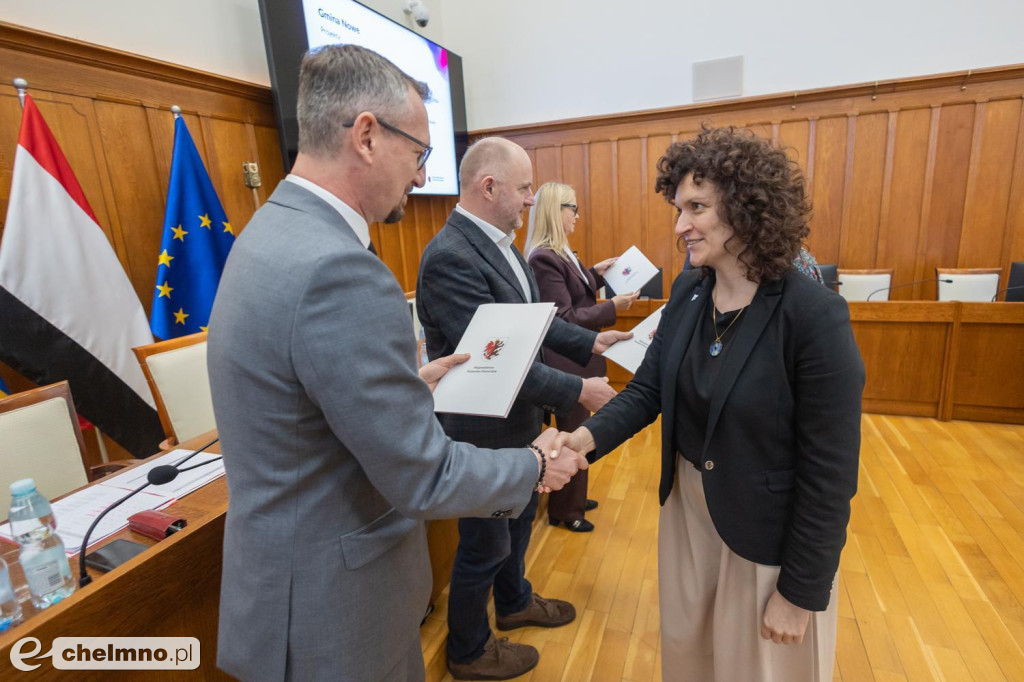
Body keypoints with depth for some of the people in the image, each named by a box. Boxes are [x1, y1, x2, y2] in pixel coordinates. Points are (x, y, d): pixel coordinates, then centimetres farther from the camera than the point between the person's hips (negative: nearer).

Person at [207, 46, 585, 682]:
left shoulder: (274, 232, 1)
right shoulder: (337, 269, -30)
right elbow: (424, 479, -25)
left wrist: (412, 381, 11)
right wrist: (535, 465, -10)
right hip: (327, 606, -8)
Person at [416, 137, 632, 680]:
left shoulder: (498, 241, 3)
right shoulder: (450, 257, -27)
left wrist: (590, 341, -2)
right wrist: (578, 391, -22)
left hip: (517, 419, 9)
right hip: (484, 432, -9)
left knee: (519, 518, 28)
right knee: (485, 545, 13)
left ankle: (514, 602, 55)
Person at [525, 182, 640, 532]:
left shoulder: (559, 253, 7)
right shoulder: (544, 258, -22)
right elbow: (565, 318, -23)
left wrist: (594, 273, 12)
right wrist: (612, 307, -20)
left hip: (578, 358, 9)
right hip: (567, 364, -9)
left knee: (577, 432, 21)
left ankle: (573, 498, 41)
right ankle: (564, 510, 28)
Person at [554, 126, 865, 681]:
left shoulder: (814, 317, -23)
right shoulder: (687, 291, -5)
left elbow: (829, 470, -19)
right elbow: (647, 387, -3)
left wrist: (801, 591, -13)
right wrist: (588, 436, -21)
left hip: (768, 533, -5)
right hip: (686, 507, 5)